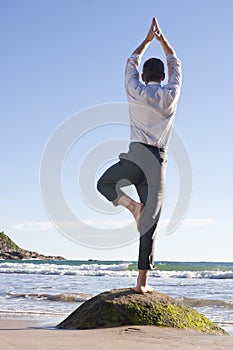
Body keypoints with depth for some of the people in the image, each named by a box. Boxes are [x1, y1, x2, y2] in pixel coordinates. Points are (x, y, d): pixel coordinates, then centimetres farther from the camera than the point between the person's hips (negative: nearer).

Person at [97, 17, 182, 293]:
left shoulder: (136, 91, 7)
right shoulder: (170, 94, 9)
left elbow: (131, 63, 26)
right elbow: (175, 65, 27)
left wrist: (147, 40, 38)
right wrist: (162, 39, 37)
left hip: (136, 155, -1)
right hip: (159, 160, 1)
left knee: (104, 184, 27)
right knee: (150, 222, 1)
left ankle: (131, 204, -5)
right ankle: (142, 281, -4)